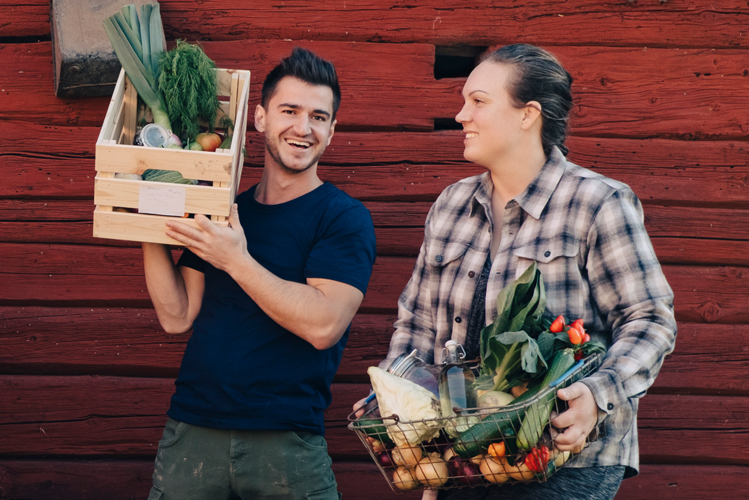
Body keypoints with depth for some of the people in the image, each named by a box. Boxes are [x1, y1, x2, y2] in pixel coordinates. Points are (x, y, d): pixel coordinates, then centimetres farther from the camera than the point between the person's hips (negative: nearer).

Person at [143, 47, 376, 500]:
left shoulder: (345, 218, -3)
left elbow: (324, 325, -16)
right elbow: (177, 317, 6)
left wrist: (237, 261, -18)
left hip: (287, 443, -4)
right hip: (191, 435, 4)